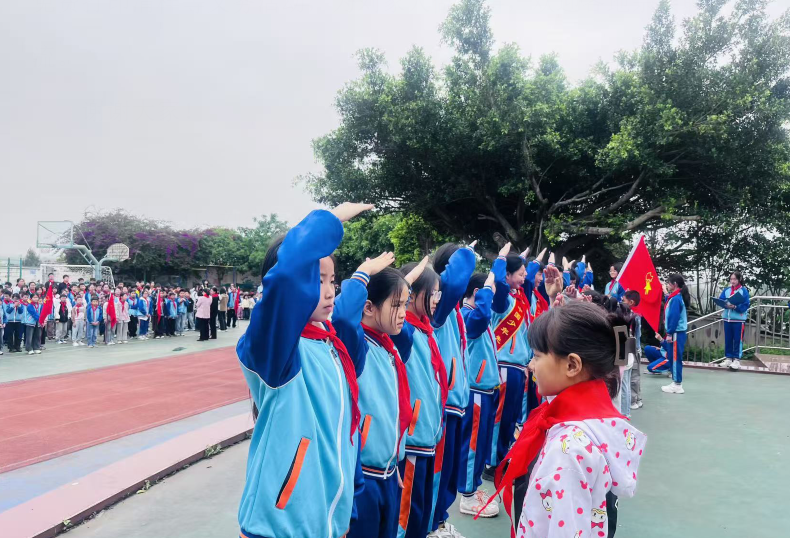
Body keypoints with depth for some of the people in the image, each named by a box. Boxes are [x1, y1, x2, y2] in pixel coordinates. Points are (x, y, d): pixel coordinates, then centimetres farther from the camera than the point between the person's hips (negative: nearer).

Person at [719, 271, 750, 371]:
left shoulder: (744, 290, -5)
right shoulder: (726, 290, 9)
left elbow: (746, 305, -11)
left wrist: (735, 307, -26)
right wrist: (726, 304, -18)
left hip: (739, 319, -4)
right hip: (727, 319, 4)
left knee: (738, 340, -1)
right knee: (728, 340, 10)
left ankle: (737, 360, 3)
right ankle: (728, 358, 18)